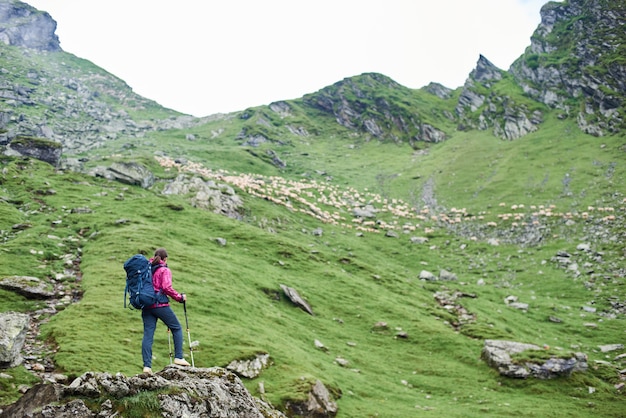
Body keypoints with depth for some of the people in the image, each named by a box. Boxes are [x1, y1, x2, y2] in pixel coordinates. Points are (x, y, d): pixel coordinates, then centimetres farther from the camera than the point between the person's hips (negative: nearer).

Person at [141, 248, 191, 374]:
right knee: (177, 328, 11)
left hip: (146, 305, 5)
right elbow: (167, 288, -16)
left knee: (147, 335, 4)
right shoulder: (165, 270, -5)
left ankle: (147, 366, -2)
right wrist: (180, 297, -6)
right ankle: (178, 357, 7)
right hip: (160, 305, -5)